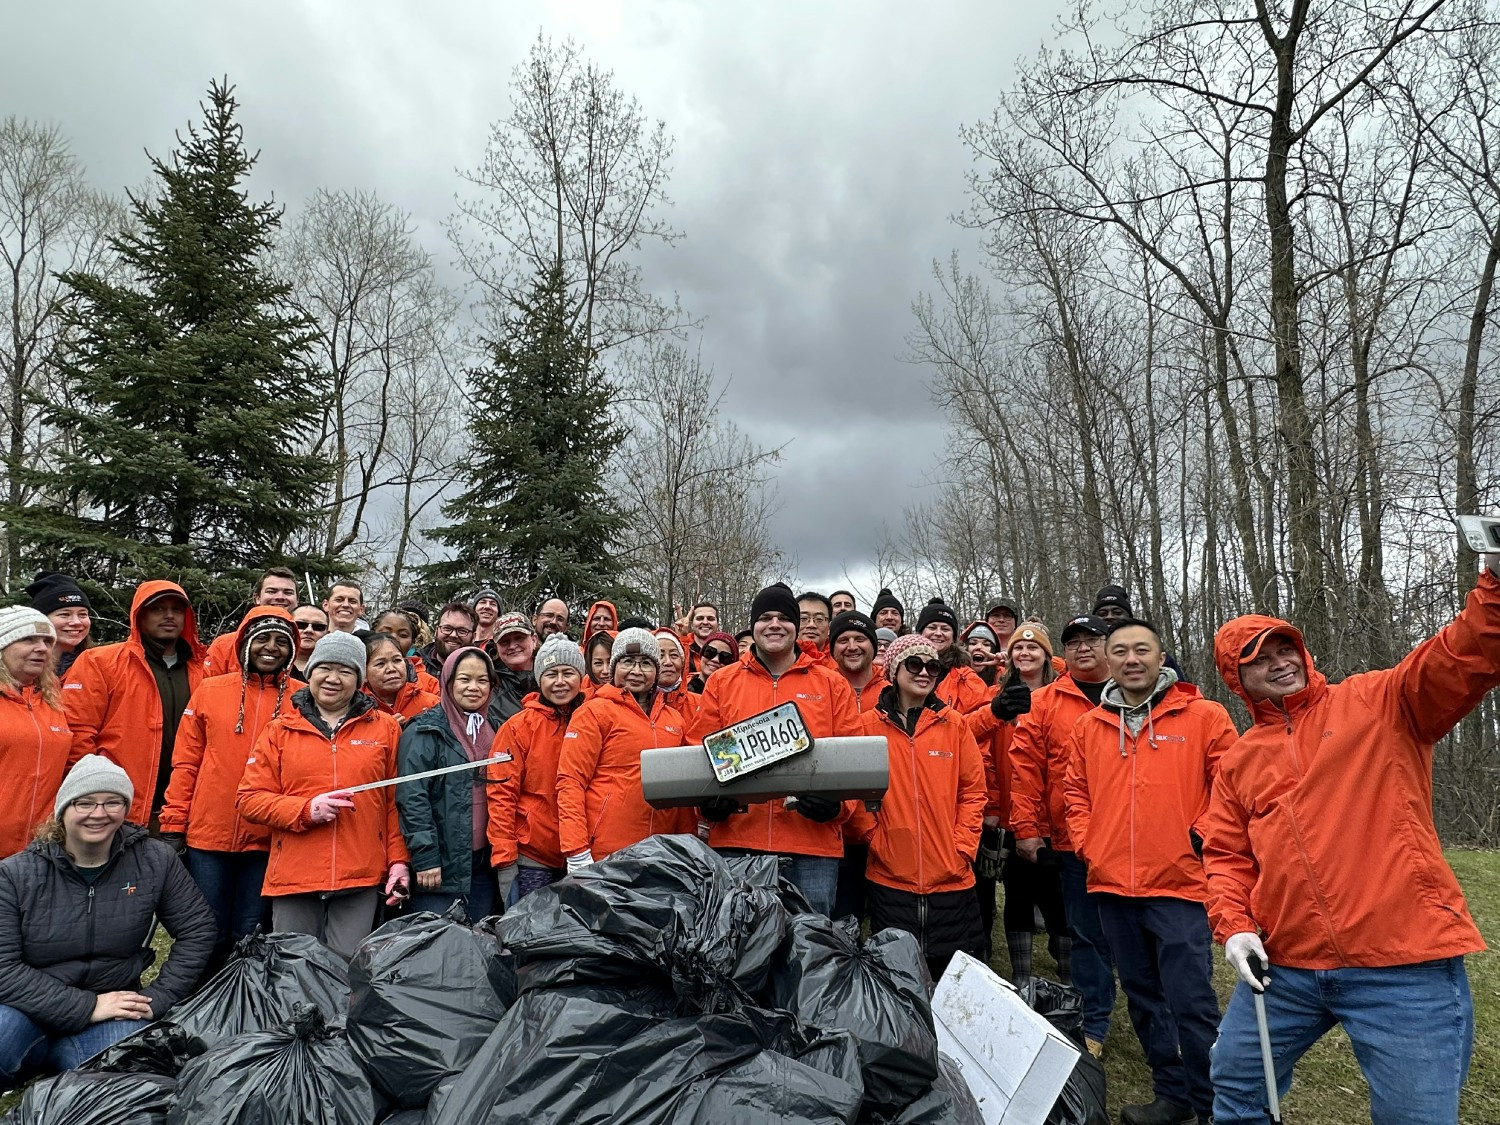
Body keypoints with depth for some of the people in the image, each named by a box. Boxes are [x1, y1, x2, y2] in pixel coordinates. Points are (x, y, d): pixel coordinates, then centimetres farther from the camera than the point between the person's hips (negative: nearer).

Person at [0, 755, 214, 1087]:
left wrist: (158, 997, -6)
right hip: (32, 1007, -1)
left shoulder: (155, 861, -5)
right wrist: (86, 1006, -19)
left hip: (112, 1006, 1)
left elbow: (196, 930, 3)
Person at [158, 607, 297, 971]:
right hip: (208, 835, 1)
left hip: (267, 841, -1)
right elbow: (186, 763, 5)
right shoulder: (210, 691, 4)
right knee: (210, 935, 10)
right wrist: (173, 826, 1)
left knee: (250, 937, 9)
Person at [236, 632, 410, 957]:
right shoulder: (280, 729, 7)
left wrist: (398, 861, 0)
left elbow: (394, 803, 7)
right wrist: (306, 809, -11)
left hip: (360, 879, -1)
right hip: (294, 876, 1)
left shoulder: (385, 728, 7)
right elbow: (249, 798, 4)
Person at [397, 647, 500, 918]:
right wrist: (425, 856, -18)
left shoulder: (492, 730, 13)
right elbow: (412, 797, -14)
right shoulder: (425, 731, -7)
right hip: (439, 864, -6)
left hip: (483, 860, 6)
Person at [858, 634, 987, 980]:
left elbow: (973, 790, 5)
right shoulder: (869, 725, 1)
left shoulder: (954, 724, 5)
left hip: (952, 877, 1)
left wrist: (963, 847, -3)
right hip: (890, 877, -1)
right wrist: (875, 838, -10)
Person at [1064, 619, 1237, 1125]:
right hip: (1112, 885, 5)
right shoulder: (1089, 726, 8)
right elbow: (1076, 791, 16)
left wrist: (1205, 833, -13)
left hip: (1180, 882, -5)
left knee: (1190, 999, -2)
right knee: (1143, 997, 16)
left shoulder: (1203, 717, -3)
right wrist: (1086, 843, 4)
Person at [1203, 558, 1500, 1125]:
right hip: (1283, 967, 5)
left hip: (1406, 967, -4)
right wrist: (1234, 925, -4)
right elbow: (1226, 857, 12)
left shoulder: (1380, 703, 0)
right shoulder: (1238, 762, 11)